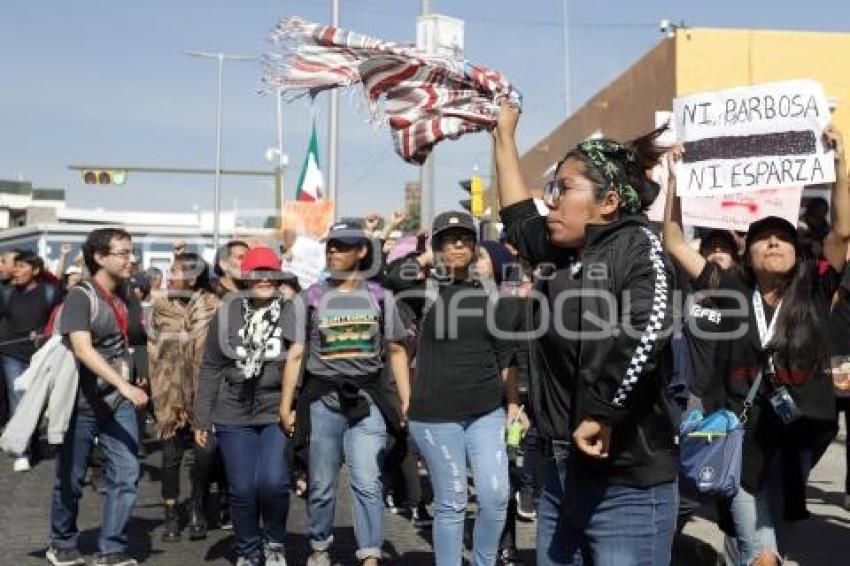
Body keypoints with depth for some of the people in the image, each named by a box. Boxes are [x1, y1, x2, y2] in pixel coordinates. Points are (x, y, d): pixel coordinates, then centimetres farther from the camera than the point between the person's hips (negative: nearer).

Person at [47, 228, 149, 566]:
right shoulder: (81, 296, -14)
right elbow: (82, 349, -27)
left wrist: (128, 388, 12)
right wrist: (124, 385, -35)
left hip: (119, 402, 5)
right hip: (83, 402, -5)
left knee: (126, 474, -4)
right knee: (71, 480, 9)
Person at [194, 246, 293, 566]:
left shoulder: (292, 313, 0)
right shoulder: (227, 314, 5)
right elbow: (211, 368, 7)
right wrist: (202, 418, 6)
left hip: (278, 413, -2)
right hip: (234, 415, 2)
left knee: (273, 482, -15)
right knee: (241, 489, 4)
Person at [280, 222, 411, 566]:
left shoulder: (379, 297, 5)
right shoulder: (311, 298, 5)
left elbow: (396, 351, 11)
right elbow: (295, 355, 5)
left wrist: (407, 401, 5)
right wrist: (285, 406, 0)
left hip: (367, 399, -1)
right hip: (322, 399, 1)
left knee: (367, 482, -8)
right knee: (321, 484, 10)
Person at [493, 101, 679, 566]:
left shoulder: (636, 244, -10)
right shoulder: (557, 254, 12)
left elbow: (650, 325, -29)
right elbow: (517, 217, 30)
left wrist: (602, 414, -25)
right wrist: (504, 135, 34)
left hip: (628, 483, -8)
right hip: (560, 474, 8)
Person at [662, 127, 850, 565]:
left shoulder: (814, 293, -1)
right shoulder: (733, 291, -2)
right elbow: (674, 244, -2)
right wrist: (675, 179, -6)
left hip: (805, 434, 0)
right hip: (745, 434, 0)